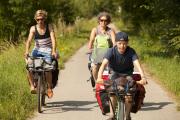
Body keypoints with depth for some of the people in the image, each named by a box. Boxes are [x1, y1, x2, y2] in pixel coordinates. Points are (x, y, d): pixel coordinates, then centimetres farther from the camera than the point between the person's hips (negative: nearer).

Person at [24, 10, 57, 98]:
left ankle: (49, 88, -6)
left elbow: (53, 39, -16)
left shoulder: (49, 27, -5)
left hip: (47, 50, -2)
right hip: (37, 50, 2)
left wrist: (53, 51, -32)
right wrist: (27, 51, -34)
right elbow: (29, 40, -16)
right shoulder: (33, 28, -4)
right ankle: (32, 86, -11)